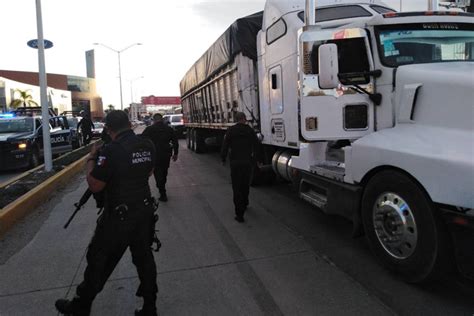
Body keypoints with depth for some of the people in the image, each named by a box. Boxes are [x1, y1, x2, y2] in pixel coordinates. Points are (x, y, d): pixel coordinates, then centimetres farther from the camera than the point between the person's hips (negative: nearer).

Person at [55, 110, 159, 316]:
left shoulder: (111, 150, -21)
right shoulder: (148, 145, -2)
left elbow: (94, 186, -15)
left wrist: (91, 159, -2)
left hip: (118, 217, -6)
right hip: (145, 211, 6)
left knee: (99, 261, 12)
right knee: (144, 257, 15)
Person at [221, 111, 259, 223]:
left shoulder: (231, 130, -5)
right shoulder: (250, 130, 3)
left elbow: (225, 146, -6)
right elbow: (256, 146, 5)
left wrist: (223, 159, 7)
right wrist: (254, 159, 17)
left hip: (235, 162, -3)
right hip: (247, 162, 3)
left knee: (237, 187, -2)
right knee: (245, 185, 23)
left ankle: (239, 214, -7)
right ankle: (244, 204, 44)